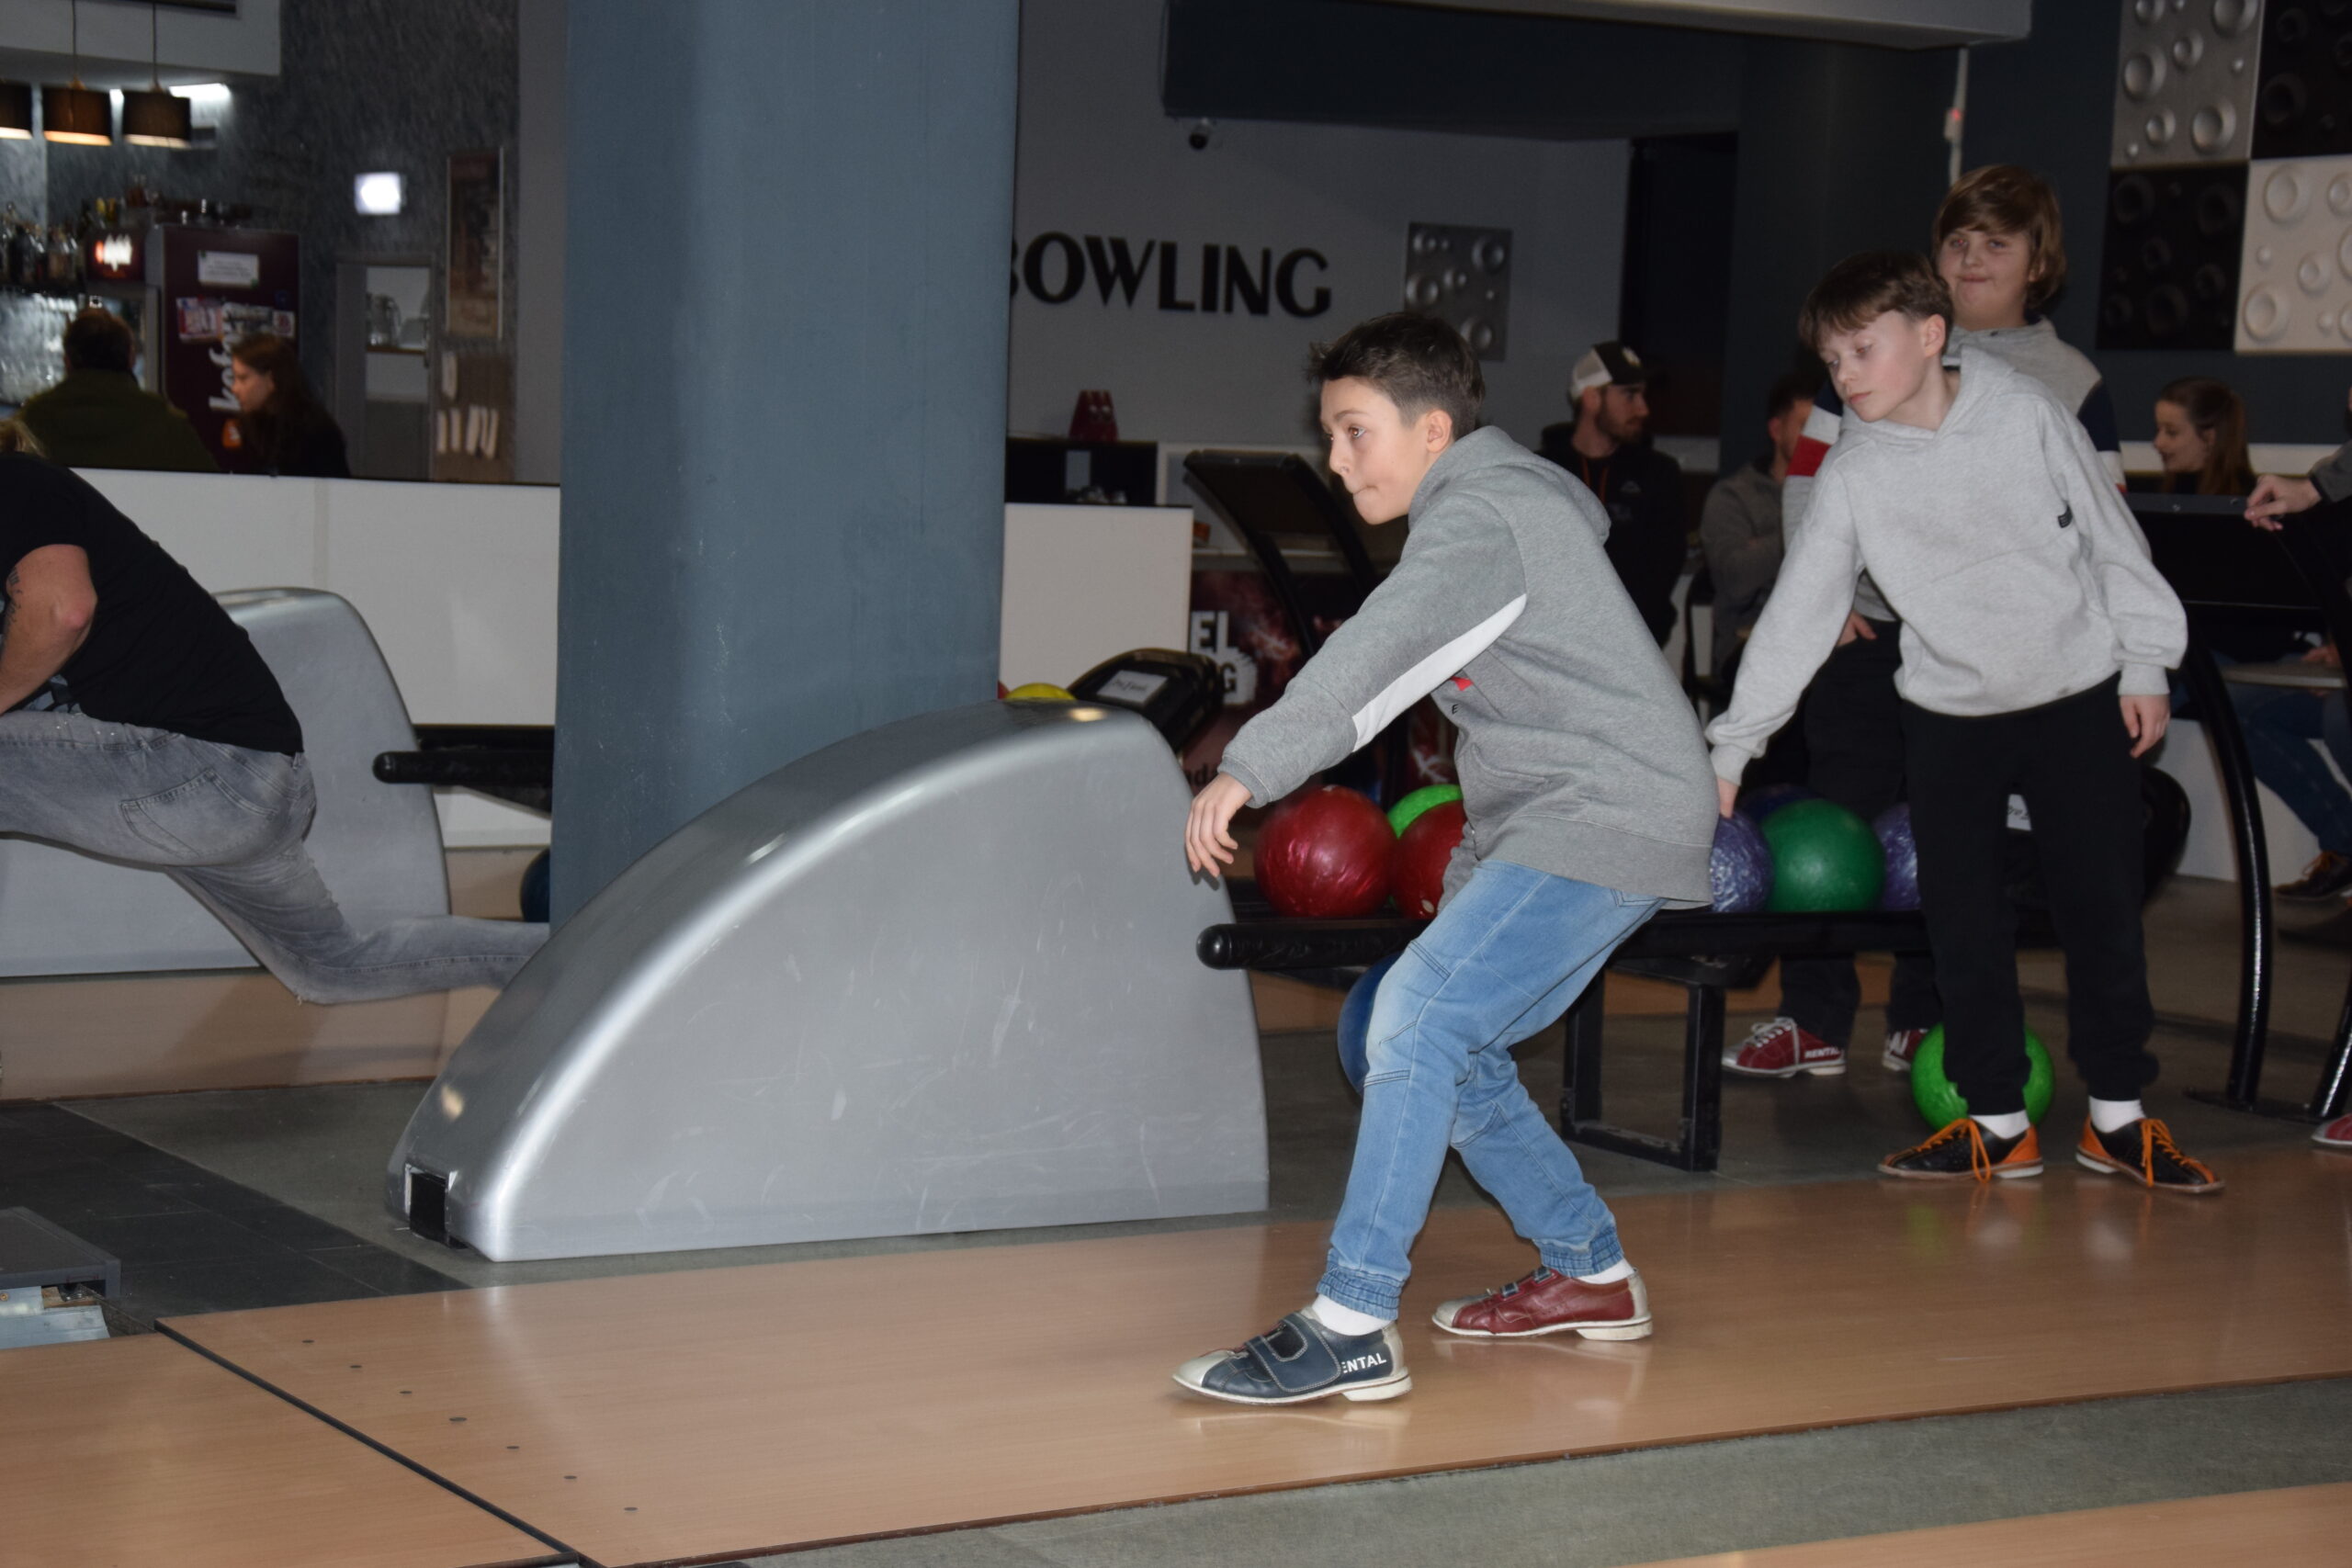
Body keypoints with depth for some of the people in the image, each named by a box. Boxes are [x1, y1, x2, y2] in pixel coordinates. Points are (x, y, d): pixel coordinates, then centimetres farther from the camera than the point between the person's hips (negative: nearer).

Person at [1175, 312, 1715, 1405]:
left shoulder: (1481, 518, -14)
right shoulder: (1508, 500, 17)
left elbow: (1377, 656, -29)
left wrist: (1248, 769, -37)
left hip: (1607, 819, -11)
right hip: (1544, 822, 11)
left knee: (1419, 1017, -21)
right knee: (1449, 1048, 12)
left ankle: (1351, 1328, -24)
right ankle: (1591, 1274, 24)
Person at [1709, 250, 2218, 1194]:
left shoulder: (2025, 415, -10)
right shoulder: (1854, 474, -8)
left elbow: (2111, 537, -1)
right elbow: (1798, 612, -8)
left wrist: (2145, 663, -1)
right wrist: (1733, 745, -12)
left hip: (2081, 698, -1)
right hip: (1952, 716, 2)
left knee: (2101, 906, 4)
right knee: (1962, 917, 1)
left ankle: (2118, 1116, 16)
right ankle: (1999, 1123, 12)